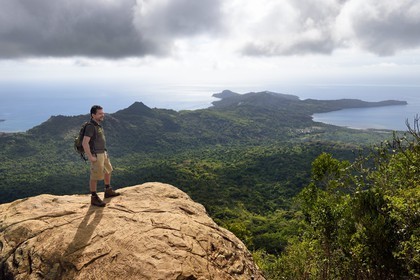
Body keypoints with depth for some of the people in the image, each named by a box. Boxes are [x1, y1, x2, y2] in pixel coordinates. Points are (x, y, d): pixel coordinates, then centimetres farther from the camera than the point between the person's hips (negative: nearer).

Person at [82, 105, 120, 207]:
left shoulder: (98, 125, 9)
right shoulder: (90, 126, -21)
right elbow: (85, 143, -27)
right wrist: (90, 157, -24)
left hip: (103, 153, 10)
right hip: (96, 155, -10)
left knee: (108, 171, 22)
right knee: (95, 177, 1)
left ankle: (108, 191, 38)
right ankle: (94, 198, 13)